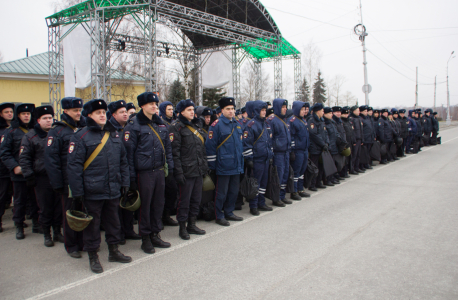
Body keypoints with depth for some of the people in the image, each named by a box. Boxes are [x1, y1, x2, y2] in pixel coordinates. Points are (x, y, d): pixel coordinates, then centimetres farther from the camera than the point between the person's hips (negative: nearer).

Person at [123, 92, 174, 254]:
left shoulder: (161, 124, 11)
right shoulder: (134, 125, -8)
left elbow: (168, 147, 16)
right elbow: (129, 152, -10)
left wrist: (170, 167, 10)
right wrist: (131, 175, -13)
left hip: (160, 171, 6)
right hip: (144, 172, -6)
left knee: (159, 203, 12)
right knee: (145, 205, 4)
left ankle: (155, 234, 27)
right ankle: (145, 239, 18)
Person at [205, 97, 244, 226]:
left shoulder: (237, 124, 12)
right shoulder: (216, 125, -11)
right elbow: (210, 146, -11)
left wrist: (241, 162, 19)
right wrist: (212, 166, -11)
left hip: (236, 166, 7)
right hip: (223, 166, -7)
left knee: (234, 191, 15)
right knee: (221, 193, 3)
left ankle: (229, 213, 30)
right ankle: (219, 216, 17)